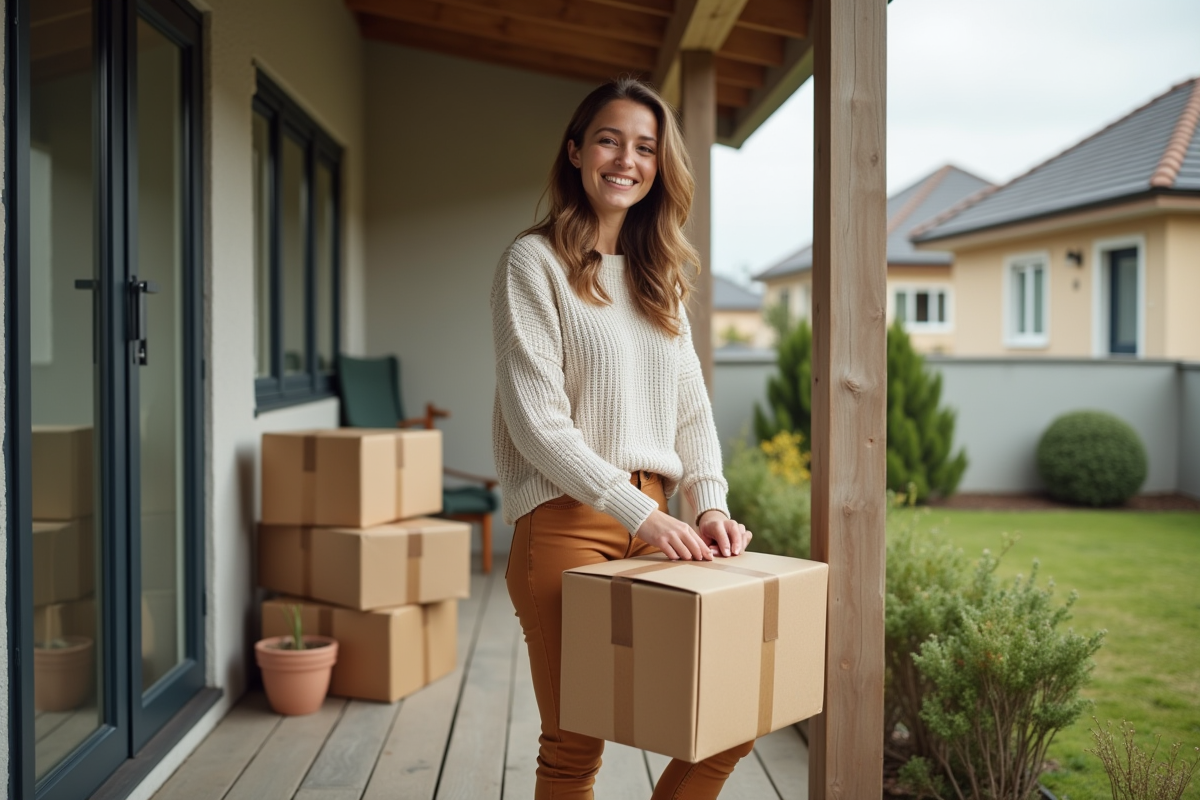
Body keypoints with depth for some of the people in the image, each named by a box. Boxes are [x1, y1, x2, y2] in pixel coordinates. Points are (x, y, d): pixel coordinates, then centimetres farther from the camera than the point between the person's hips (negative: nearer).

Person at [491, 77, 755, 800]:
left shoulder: (660, 275, 17)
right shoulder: (536, 261, -3)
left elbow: (691, 406, 14)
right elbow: (536, 421, -11)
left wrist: (711, 503, -3)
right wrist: (638, 512, -18)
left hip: (653, 525, 6)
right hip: (568, 523, -6)